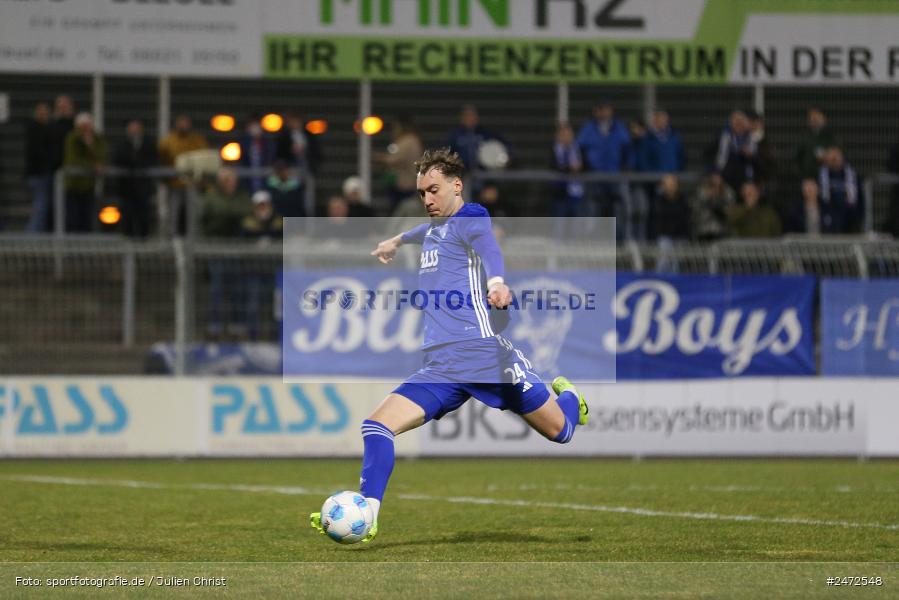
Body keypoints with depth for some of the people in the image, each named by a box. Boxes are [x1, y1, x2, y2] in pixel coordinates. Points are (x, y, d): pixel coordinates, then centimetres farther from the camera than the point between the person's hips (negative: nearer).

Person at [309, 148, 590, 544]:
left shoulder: (471, 221, -6)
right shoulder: (435, 228, 18)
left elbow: (489, 250, -30)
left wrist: (496, 282, -53)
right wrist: (397, 241, 67)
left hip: (487, 358, -7)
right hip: (440, 368, 7)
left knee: (559, 432, 6)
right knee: (377, 426, -13)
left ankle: (567, 396, 41)